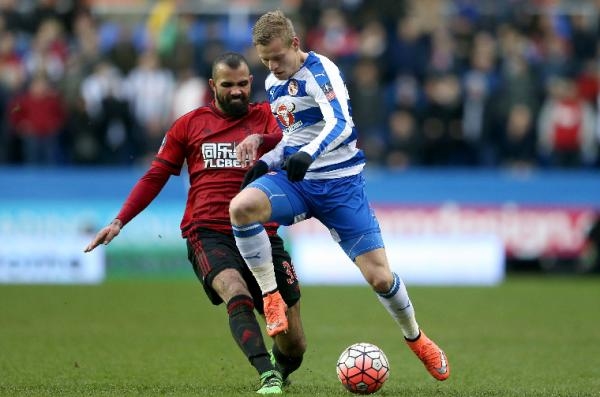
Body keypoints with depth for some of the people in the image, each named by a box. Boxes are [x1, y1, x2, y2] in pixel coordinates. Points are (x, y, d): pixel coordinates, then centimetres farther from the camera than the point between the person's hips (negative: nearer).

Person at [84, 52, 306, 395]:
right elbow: (156, 176, 18)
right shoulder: (190, 124, 14)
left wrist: (259, 139, -31)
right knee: (237, 293, -35)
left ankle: (279, 368, 37)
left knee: (294, 345, 3)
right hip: (209, 234, -1)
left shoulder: (265, 116, 12)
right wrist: (120, 221, 8)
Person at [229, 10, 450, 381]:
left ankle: (416, 338, 23)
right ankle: (271, 296, -15)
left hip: (339, 183, -5)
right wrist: (267, 162, 7)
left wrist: (308, 154, -47)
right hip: (294, 181, 5)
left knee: (379, 276, -7)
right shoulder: (273, 84, 10)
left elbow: (341, 124, -29)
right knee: (241, 206, -29)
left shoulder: (320, 70, -13)